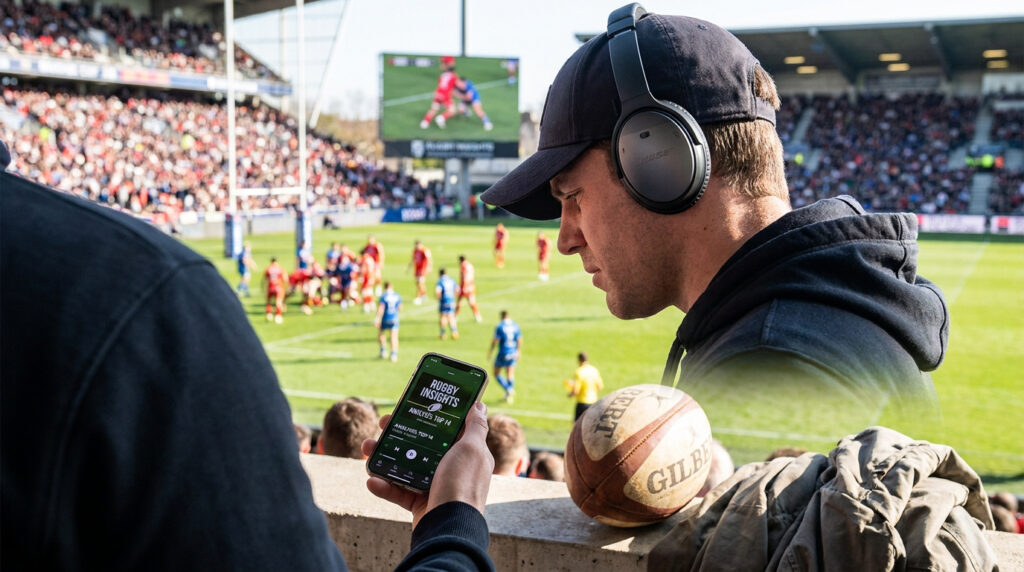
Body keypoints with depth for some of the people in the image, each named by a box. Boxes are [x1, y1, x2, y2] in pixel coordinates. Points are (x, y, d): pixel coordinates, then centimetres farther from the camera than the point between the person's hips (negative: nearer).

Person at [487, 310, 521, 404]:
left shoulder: (500, 326, -11)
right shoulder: (515, 326, 3)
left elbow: (495, 341, -12)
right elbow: (520, 340, 7)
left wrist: (490, 352, 0)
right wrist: (518, 352, 20)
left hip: (502, 354, -4)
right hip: (513, 353, 4)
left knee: (496, 373, 11)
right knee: (510, 374, 10)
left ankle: (509, 389, -7)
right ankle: (509, 396, 7)